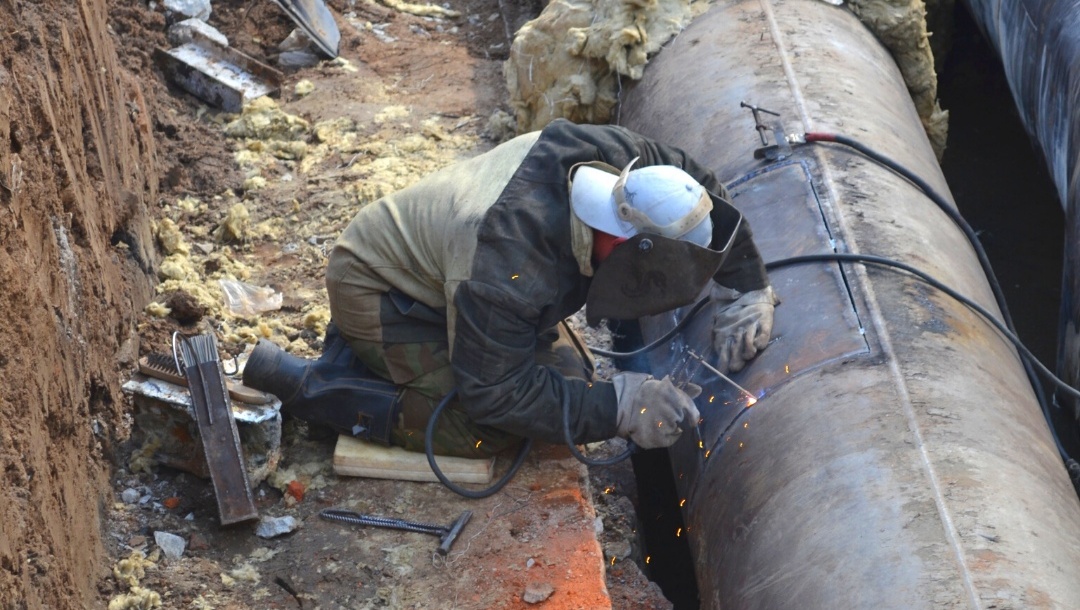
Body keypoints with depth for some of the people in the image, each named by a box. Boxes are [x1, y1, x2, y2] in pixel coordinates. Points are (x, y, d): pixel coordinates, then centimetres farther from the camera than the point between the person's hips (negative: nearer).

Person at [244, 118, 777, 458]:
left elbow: (704, 191, -5)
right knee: (481, 430, -19)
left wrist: (747, 292, -9)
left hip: (432, 251, 8)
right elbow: (494, 393, -31)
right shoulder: (510, 270, -42)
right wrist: (618, 407, -32)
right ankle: (293, 380, -7)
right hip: (373, 288, -8)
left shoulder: (611, 155, -24)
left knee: (568, 374, 5)